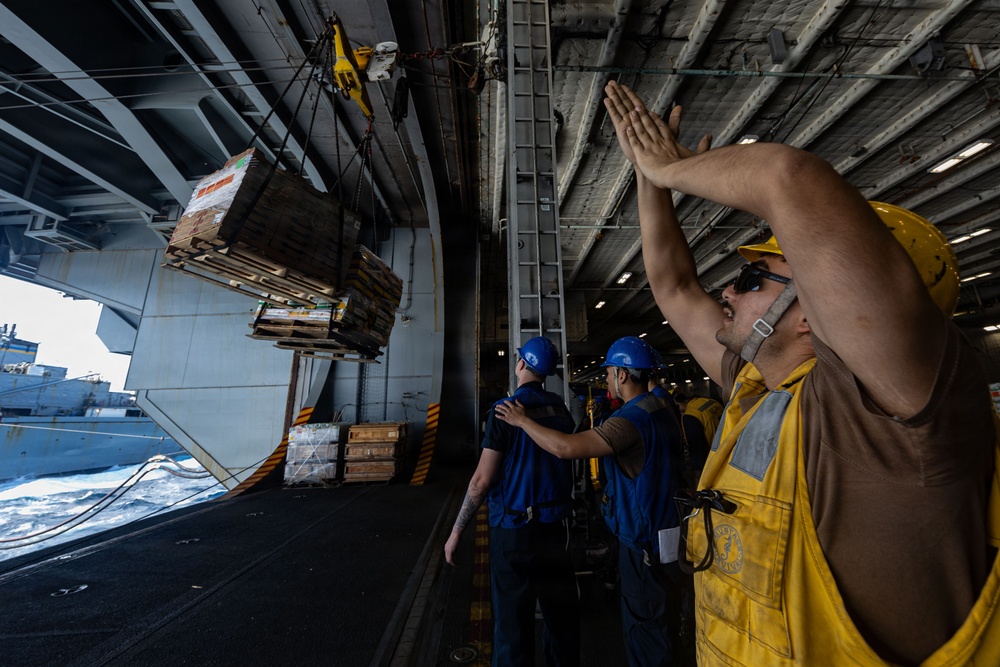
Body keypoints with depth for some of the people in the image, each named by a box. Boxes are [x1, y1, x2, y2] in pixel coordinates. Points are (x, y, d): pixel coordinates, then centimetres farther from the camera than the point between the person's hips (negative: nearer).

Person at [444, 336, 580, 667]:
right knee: (560, 608, 22)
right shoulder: (561, 408, -1)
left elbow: (482, 480, -17)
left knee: (513, 617, 11)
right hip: (556, 523, 6)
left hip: (514, 527, -5)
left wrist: (456, 531, -8)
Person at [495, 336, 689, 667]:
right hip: (665, 529, 9)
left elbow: (565, 447, -37)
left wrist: (522, 421, -24)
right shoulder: (662, 411, 3)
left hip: (643, 540, -9)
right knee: (662, 621, 26)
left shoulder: (631, 419, -29)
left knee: (645, 629, 10)